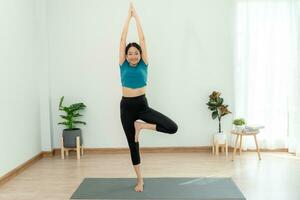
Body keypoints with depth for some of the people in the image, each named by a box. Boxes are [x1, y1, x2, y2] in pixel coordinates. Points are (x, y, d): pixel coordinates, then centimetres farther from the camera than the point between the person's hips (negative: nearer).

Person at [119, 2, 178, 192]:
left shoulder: (143, 64, 1)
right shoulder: (123, 65, 2)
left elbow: (142, 39, -1)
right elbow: (123, 39, -1)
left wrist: (136, 16, 2)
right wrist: (128, 16, 1)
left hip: (143, 105, 0)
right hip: (127, 106, 0)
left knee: (173, 127, -15)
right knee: (133, 144, 8)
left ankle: (141, 125, 5)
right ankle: (140, 180, 23)